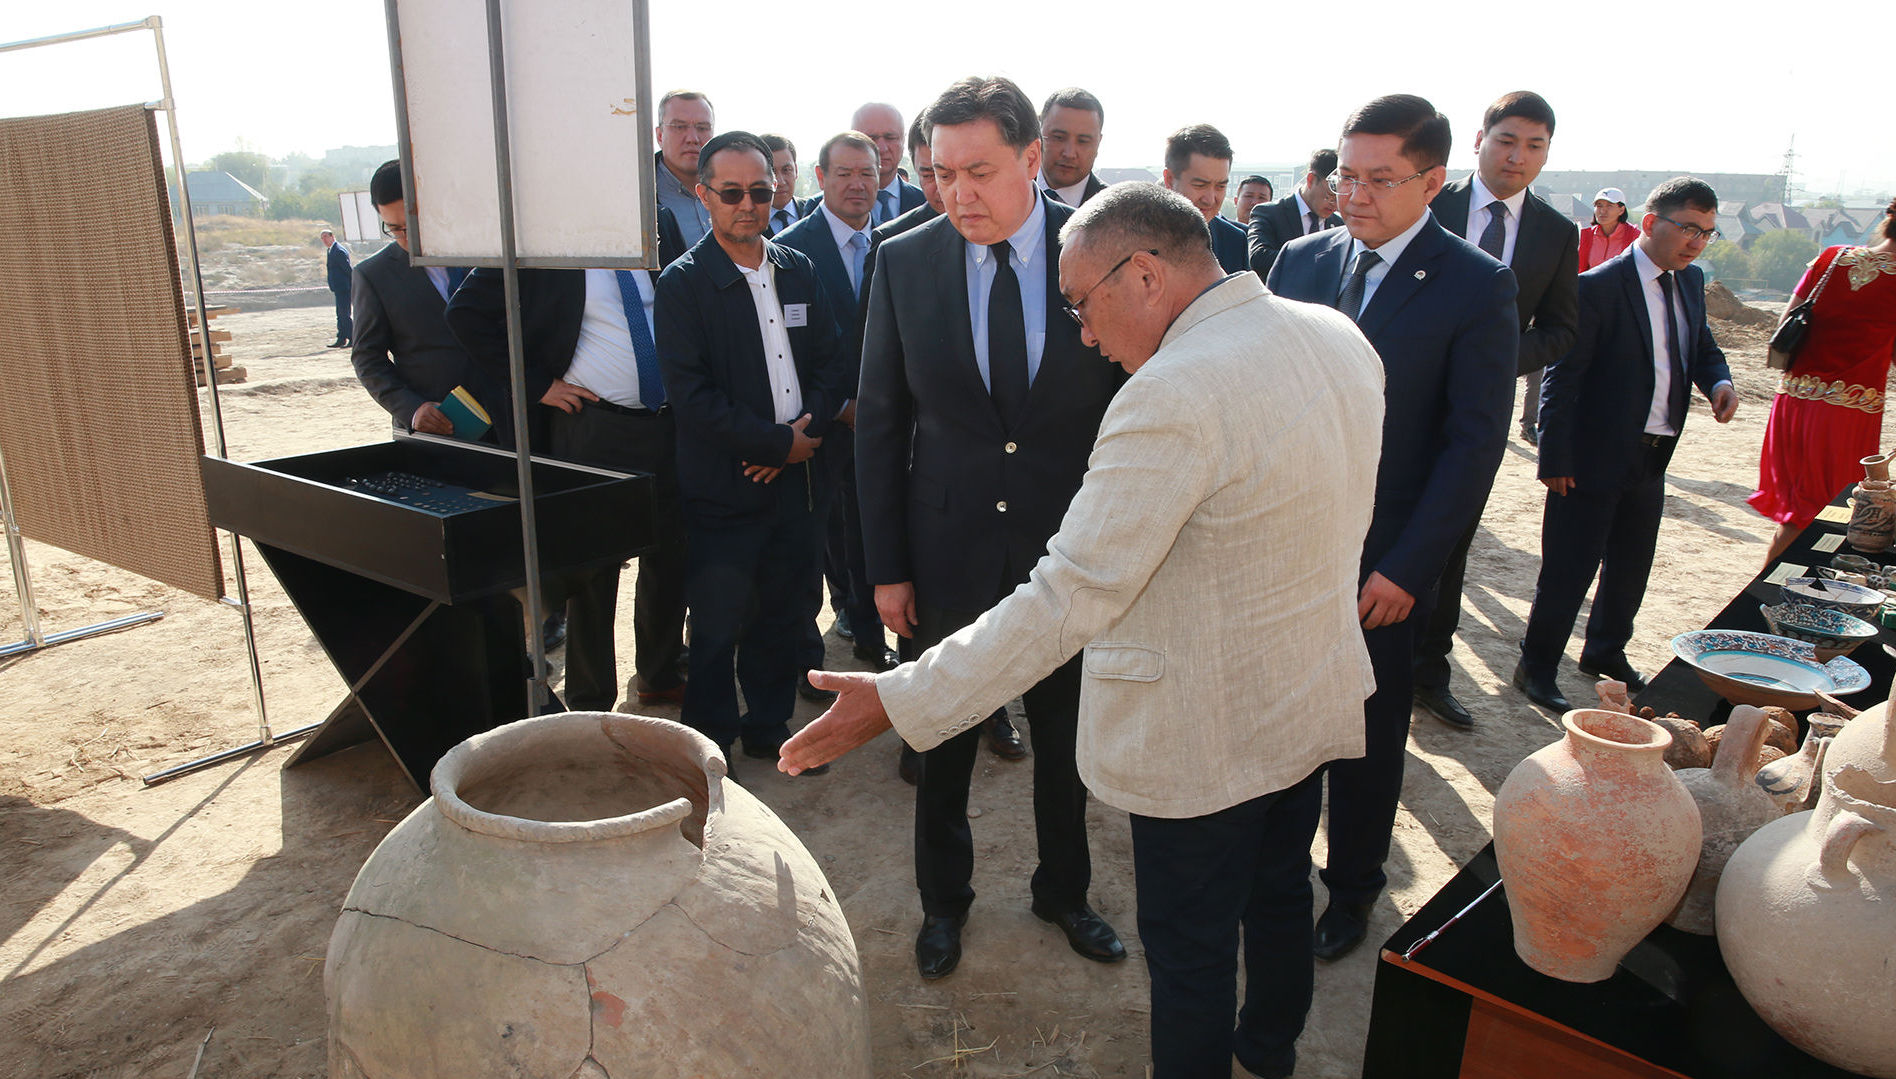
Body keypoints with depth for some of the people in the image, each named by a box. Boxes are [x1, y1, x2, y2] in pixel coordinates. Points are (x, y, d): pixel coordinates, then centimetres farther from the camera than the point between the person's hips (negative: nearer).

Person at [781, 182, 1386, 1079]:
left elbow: (1070, 595, -31)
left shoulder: (1174, 393, -30)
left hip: (1206, 736, -9)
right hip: (1314, 698, 9)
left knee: (1189, 947, 14)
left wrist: (903, 700, -26)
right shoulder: (1339, 339, -3)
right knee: (1280, 894, 29)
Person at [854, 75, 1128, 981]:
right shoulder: (904, 263, -6)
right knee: (944, 739, 15)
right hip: (950, 548, 0)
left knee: (1065, 736, 17)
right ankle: (943, 899, 40)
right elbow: (880, 422, -1)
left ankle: (1064, 891, 43)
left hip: (1072, 550, 0)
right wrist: (887, 565, -3)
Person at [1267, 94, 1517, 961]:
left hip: (1382, 561, -3)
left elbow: (1475, 442, -10)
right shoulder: (1302, 259, 3)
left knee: (1367, 731, 12)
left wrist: (1407, 567, -14)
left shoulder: (1477, 287, -8)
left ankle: (1352, 886, 34)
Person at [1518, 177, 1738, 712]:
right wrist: (1555, 459, -17)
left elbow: (1702, 347, 23)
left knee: (1631, 566, 19)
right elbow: (1561, 377, -15)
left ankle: (1605, 652, 38)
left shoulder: (1691, 282, 9)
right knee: (1570, 568, 0)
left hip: (1652, 460, 8)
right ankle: (1536, 667, 14)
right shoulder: (1600, 286, -14)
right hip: (1595, 460, -8)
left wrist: (1719, 381, -1)